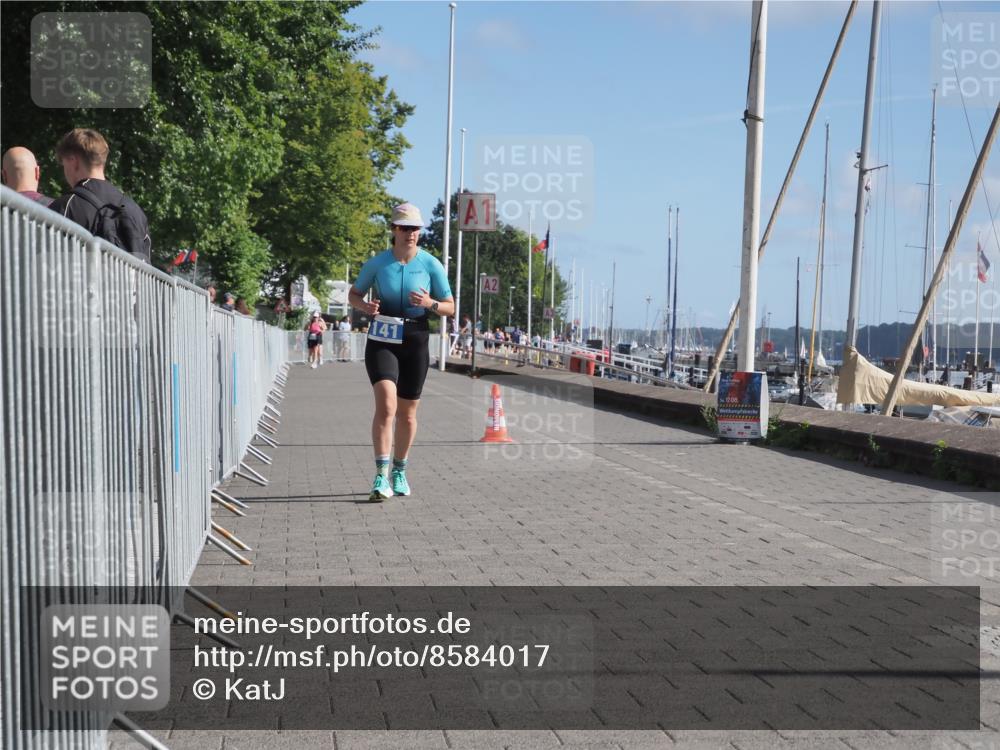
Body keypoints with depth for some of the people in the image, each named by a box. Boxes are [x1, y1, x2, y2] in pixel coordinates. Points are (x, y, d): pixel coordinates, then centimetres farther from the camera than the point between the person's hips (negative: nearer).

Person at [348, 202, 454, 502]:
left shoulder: (431, 264, -2)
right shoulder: (376, 263, -2)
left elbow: (450, 307, 3)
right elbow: (353, 294, 11)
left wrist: (430, 303, -18)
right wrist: (365, 306, -11)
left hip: (415, 342, 2)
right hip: (381, 341, -1)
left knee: (407, 413, 10)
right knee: (386, 404, -20)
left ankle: (399, 472, 29)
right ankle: (381, 476, -20)